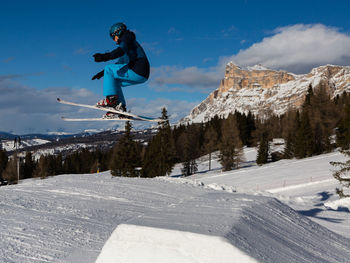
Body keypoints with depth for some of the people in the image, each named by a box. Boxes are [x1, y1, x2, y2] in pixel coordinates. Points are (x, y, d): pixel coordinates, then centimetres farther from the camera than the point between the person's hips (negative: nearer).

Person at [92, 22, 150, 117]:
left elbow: (121, 51, -21)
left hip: (137, 72, -10)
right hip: (141, 75, 10)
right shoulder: (127, 45, 29)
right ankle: (121, 108, 12)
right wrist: (103, 73, 32)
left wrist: (105, 56, -34)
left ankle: (111, 99, -10)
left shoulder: (127, 37, 1)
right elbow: (119, 63, 35)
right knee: (114, 81, 21)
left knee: (108, 69, -4)